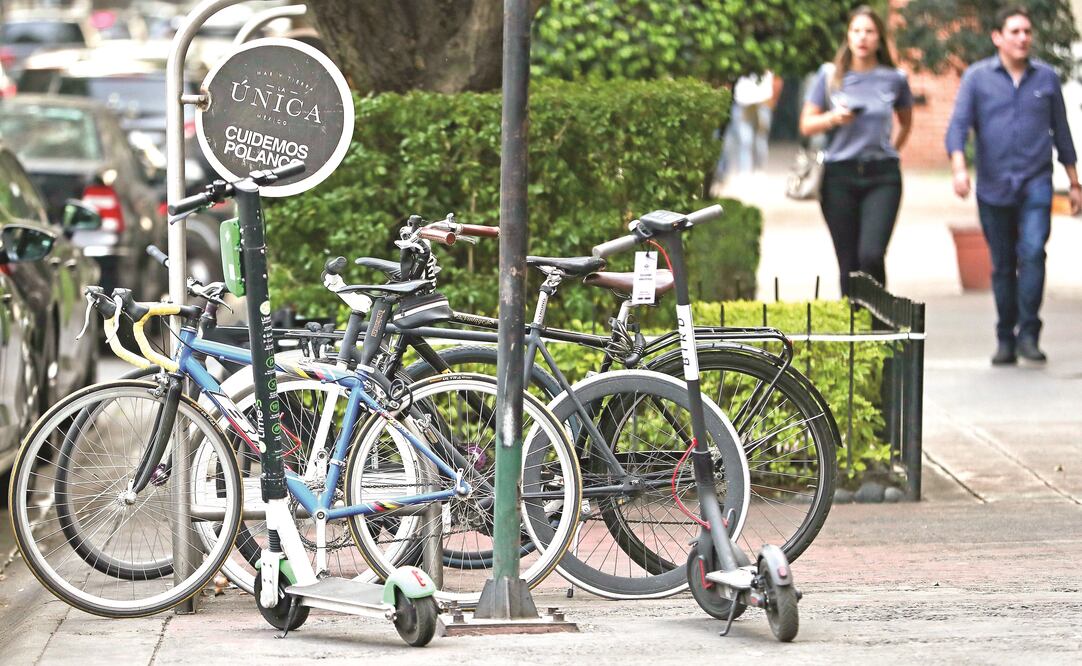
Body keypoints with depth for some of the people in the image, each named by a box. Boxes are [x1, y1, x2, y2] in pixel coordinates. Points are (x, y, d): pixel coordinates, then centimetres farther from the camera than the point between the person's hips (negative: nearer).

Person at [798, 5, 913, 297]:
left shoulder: (894, 78, 5)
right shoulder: (830, 76, 4)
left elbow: (906, 122, 23)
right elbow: (806, 125, 6)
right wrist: (833, 118, -11)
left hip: (882, 177, -1)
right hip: (839, 175, 1)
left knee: (871, 255, -18)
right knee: (848, 263, 3)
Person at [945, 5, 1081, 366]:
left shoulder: (1046, 78, 7)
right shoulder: (977, 77, 2)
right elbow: (958, 126, -5)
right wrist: (959, 167, -22)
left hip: (1036, 183, 0)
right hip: (993, 185, 0)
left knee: (1033, 252, -19)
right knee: (1002, 266, 7)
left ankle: (1028, 335, -16)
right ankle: (1005, 339, 18)